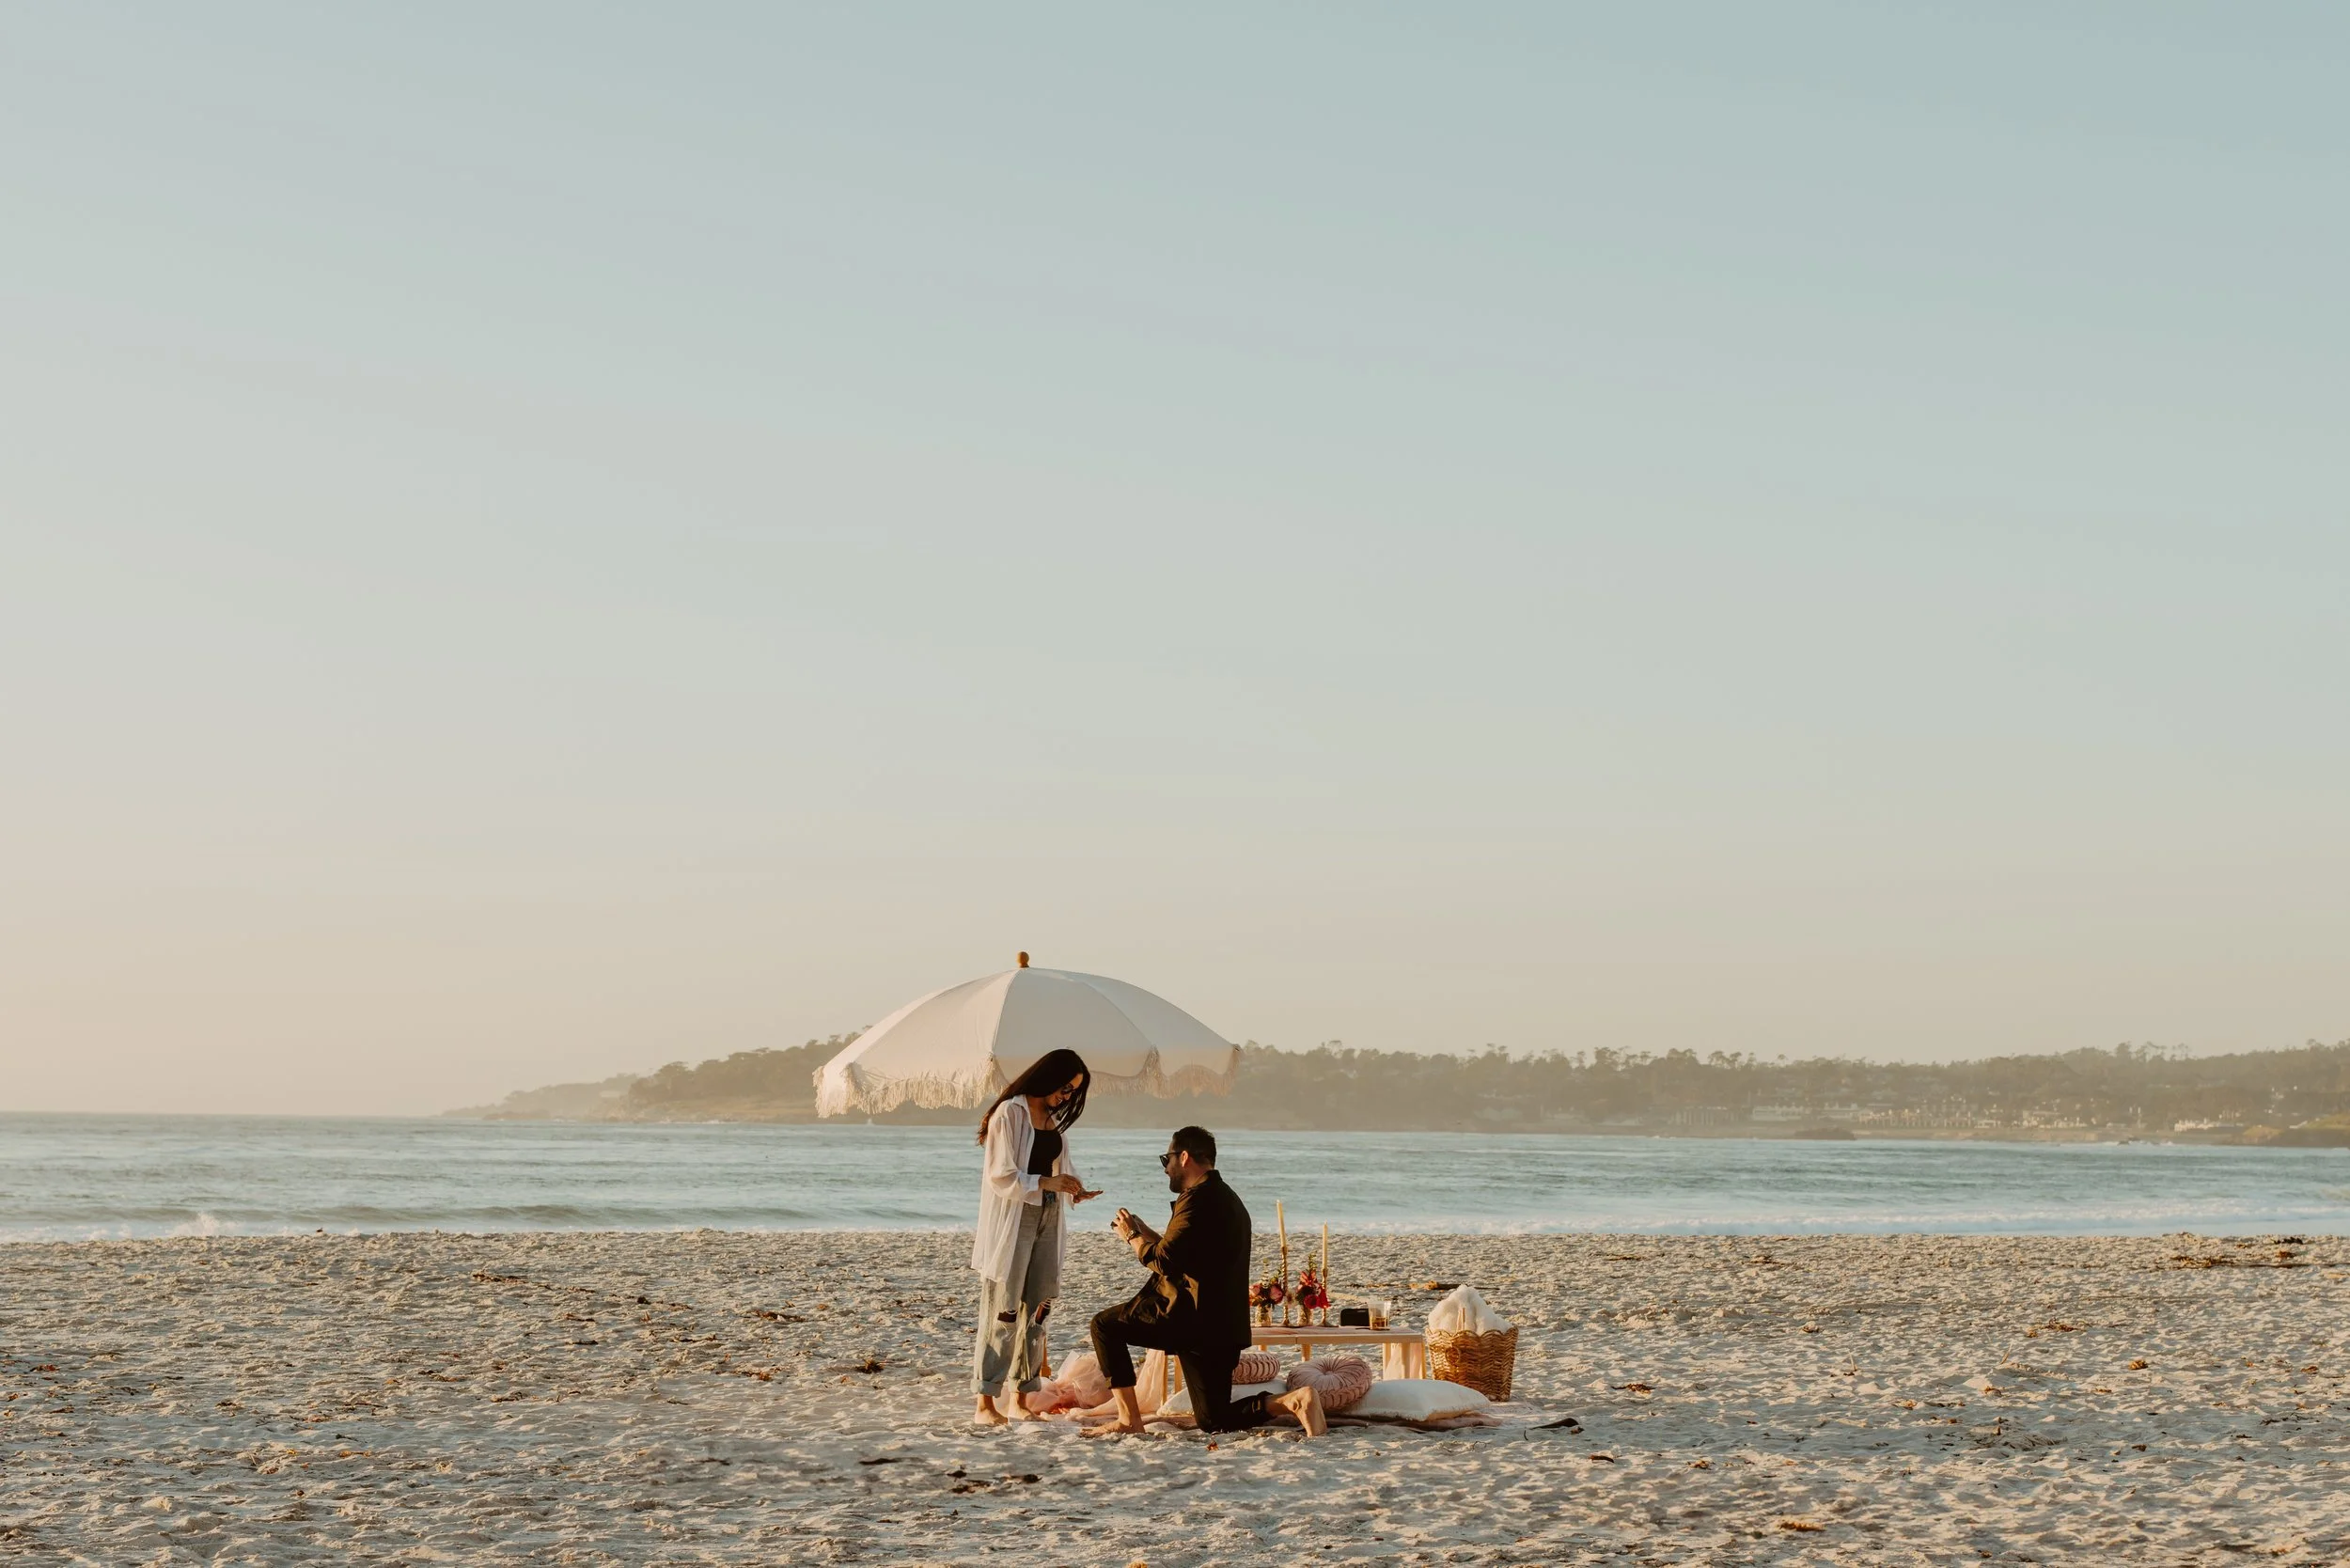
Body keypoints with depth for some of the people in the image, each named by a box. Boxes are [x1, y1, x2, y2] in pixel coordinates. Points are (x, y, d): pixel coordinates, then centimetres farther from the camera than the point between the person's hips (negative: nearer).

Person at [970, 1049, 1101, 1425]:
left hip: (1047, 1219, 8)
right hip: (1012, 1221, -8)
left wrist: (1072, 1188, 5)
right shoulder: (1010, 1113, -9)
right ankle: (985, 1404, -7)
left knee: (1037, 1310, 5)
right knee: (1003, 1312, -8)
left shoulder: (1054, 1118, 15)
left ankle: (1021, 1399, 10)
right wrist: (1048, 1182, -21)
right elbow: (1001, 1176, -14)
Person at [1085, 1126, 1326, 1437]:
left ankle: (1129, 1418, -4)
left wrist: (1131, 1236, 0)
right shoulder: (1226, 1199, 20)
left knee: (1105, 1325, 2)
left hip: (1192, 1318, -10)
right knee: (1214, 1422, 12)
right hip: (1223, 1328, 10)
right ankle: (1294, 1400, -7)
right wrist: (1144, 1233, 25)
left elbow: (1161, 1259, -19)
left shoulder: (1199, 1199, -13)